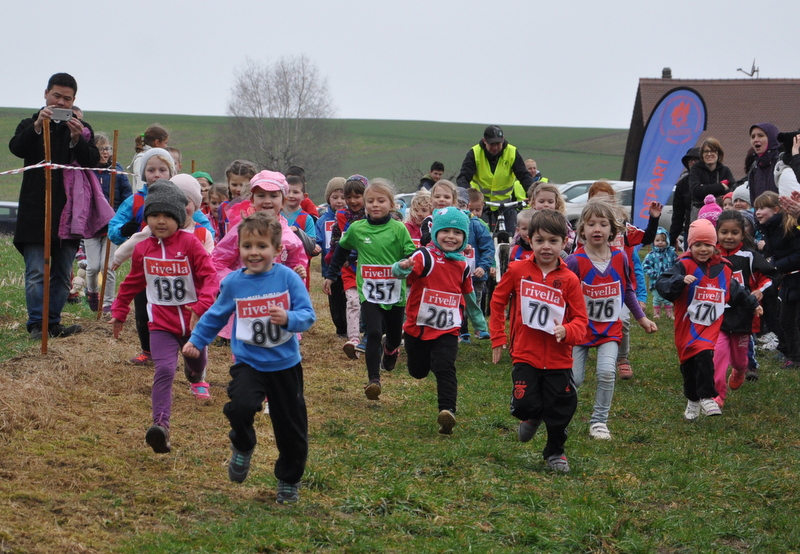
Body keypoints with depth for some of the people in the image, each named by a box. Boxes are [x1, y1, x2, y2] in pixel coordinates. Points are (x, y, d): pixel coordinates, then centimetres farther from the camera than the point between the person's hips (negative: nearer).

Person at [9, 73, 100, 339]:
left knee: (63, 273, 5)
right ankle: (36, 324, -8)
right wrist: (37, 126, -26)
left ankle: (53, 323, 11)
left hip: (69, 212, 2)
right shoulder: (30, 124, 8)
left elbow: (92, 162, -3)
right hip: (36, 212, -2)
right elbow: (16, 148, -11)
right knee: (36, 272, -8)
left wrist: (77, 139, -21)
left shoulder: (82, 129, 10)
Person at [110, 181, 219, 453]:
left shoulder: (189, 244, -11)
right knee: (164, 370, -19)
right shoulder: (143, 249, 0)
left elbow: (209, 276, -15)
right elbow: (132, 283, 16)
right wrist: (119, 313, 22)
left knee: (197, 363, 24)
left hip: (192, 321, 0)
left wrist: (202, 306, -29)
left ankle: (196, 378, 64)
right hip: (161, 323, 0)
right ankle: (160, 425, -29)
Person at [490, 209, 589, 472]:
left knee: (561, 410, 6)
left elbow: (580, 320, -2)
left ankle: (555, 452, 31)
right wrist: (498, 337, 8)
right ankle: (532, 419, 27)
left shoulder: (569, 280, -4)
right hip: (525, 355, 0)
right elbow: (498, 301, 10)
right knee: (525, 405, -11)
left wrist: (567, 331, -23)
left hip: (558, 359, 1)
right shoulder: (518, 271, -3)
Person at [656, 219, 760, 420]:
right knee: (688, 365, 8)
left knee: (704, 357, -21)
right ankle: (692, 400, 27)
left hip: (711, 327, 1)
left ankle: (706, 398, -15)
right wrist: (681, 280, -38)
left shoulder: (723, 270, 8)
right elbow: (662, 285, -21)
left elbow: (736, 292, 25)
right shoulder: (685, 266, -7)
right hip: (687, 327, -1)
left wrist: (752, 304, 31)